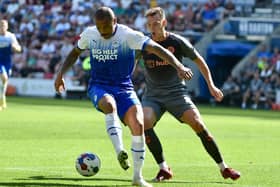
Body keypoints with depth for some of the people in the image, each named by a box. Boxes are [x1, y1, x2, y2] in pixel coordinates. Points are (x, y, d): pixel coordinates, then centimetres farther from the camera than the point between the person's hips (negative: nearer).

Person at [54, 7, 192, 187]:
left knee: (138, 126, -19)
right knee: (109, 103, -37)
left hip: (124, 88, -1)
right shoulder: (89, 34, -1)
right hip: (98, 86, 1)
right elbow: (75, 52, 20)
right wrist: (61, 73, 11)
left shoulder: (128, 35, -14)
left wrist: (179, 66, -35)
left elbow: (157, 48, -23)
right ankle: (120, 151, -42)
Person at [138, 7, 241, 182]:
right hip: (153, 95, 1)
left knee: (197, 123, -18)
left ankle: (223, 167, -4)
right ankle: (164, 168, -13)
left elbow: (199, 61, 7)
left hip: (176, 93, -1)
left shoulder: (178, 42, -7)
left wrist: (211, 85, 5)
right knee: (144, 123, -27)